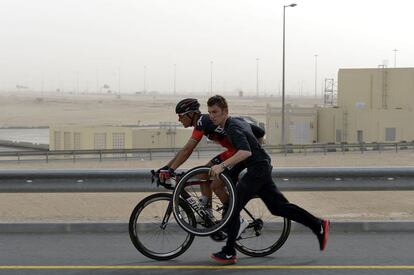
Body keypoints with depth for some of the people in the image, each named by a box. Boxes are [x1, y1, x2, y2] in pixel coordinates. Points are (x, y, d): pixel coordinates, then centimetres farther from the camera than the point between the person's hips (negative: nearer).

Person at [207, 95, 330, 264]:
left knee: (233, 207, -9)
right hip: (262, 168, 10)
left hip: (258, 168, -10)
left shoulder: (233, 128, -17)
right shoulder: (237, 123, 13)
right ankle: (318, 225, 16)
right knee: (279, 207, 12)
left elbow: (245, 152, -32)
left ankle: (229, 253, -4)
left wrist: (222, 166, -36)